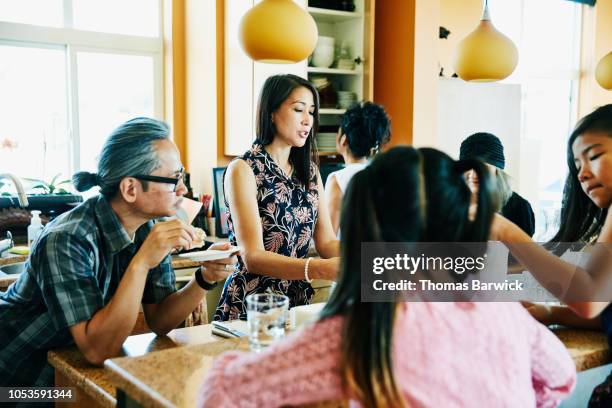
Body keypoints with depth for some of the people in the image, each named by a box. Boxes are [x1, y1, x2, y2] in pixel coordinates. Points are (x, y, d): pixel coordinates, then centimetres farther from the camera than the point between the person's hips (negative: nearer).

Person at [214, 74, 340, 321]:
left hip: (298, 303, 5)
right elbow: (253, 257, -18)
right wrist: (321, 269, -32)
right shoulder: (243, 170, -9)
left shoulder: (309, 171, 10)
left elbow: (327, 243, 5)